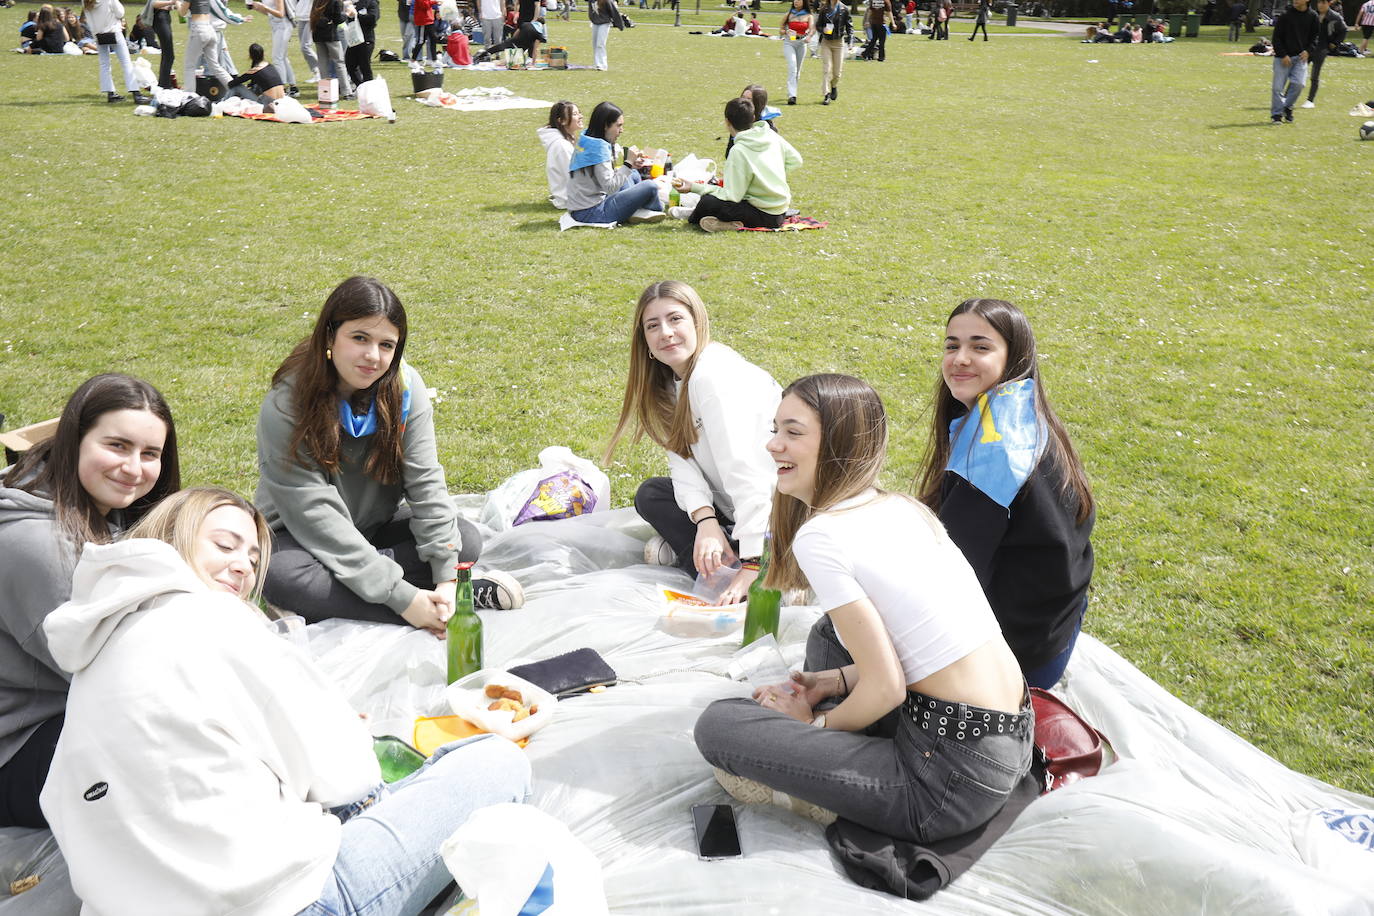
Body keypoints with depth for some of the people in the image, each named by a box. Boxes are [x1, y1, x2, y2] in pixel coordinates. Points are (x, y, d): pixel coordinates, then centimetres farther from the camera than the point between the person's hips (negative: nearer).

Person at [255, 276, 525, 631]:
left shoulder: (404, 387, -12)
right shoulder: (285, 408, -24)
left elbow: (426, 482, -15)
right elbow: (314, 514, -28)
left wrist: (446, 577, -27)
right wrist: (401, 598, -34)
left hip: (378, 526, 3)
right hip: (300, 536, -3)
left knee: (466, 540, -18)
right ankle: (470, 596, -34)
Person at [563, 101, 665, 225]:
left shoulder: (585, 141, 10)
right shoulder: (599, 147, -18)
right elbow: (610, 187, -23)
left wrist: (630, 166, 4)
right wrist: (628, 164, -15)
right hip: (590, 213, -10)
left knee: (633, 175, 24)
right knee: (650, 187, -10)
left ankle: (637, 211, 7)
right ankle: (656, 209, 20)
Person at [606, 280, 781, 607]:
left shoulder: (714, 375, -22)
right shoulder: (671, 380, 8)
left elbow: (745, 470, -30)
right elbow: (682, 457, -2)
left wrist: (752, 565, -34)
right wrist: (705, 519, -21)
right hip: (734, 504, 9)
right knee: (650, 494, 2)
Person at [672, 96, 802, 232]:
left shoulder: (739, 151, -21)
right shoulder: (772, 135, -1)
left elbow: (731, 196, -21)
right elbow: (796, 161, 10)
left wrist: (694, 187, -17)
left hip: (765, 216, -8)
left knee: (707, 202, -18)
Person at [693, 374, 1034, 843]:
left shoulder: (819, 535, -15)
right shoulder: (901, 506, 10)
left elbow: (885, 689, -15)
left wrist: (816, 724, 2)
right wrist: (837, 681, 13)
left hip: (959, 778, -9)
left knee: (718, 724, -7)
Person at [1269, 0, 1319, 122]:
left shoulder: (1312, 16, 3)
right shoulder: (1285, 15, -5)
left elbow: (1314, 37, 12)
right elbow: (1277, 37, -3)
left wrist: (1308, 51, -5)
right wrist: (1283, 55, -11)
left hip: (1301, 56, 2)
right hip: (1283, 57, -2)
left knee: (1299, 83, -12)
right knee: (1278, 87, -3)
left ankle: (1287, 107, 10)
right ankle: (1276, 114, 9)